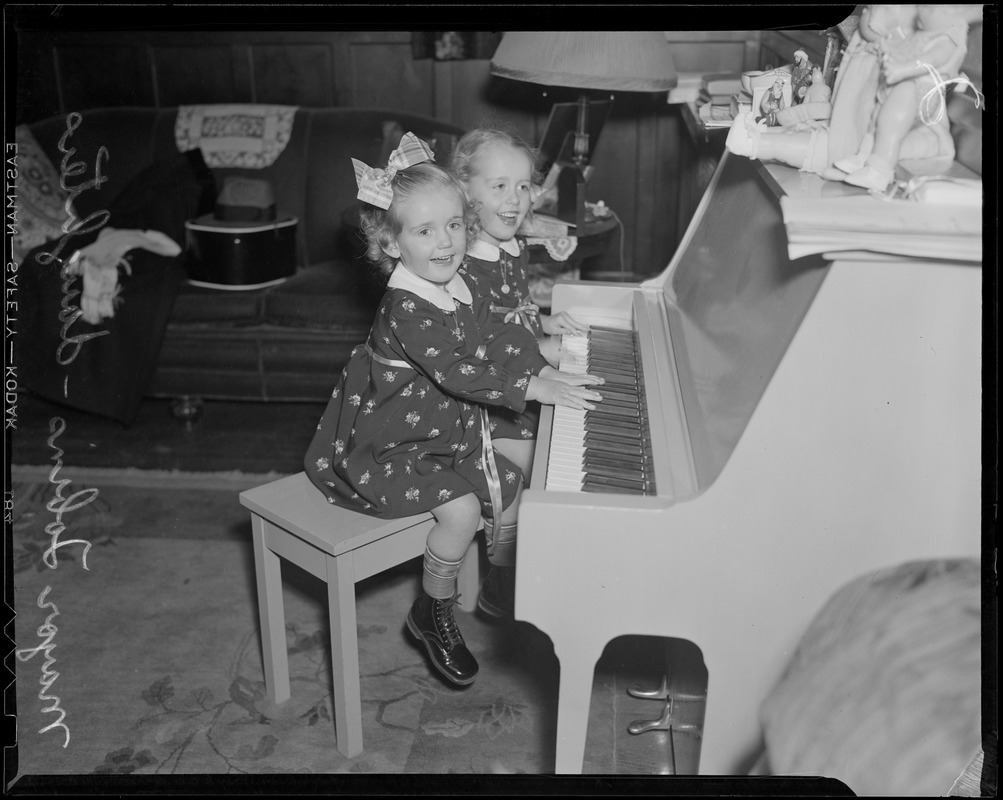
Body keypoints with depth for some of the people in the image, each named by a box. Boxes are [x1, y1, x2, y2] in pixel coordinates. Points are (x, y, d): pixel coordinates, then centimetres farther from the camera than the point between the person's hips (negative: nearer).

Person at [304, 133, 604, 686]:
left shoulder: (457, 288, 2)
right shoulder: (404, 310, -26)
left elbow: (499, 336, 7)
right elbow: (455, 373, -32)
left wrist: (544, 369, -8)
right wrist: (531, 388, -32)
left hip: (447, 437, 9)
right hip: (387, 453, -9)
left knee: (509, 482, 10)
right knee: (462, 507, -24)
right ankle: (432, 614, 0)